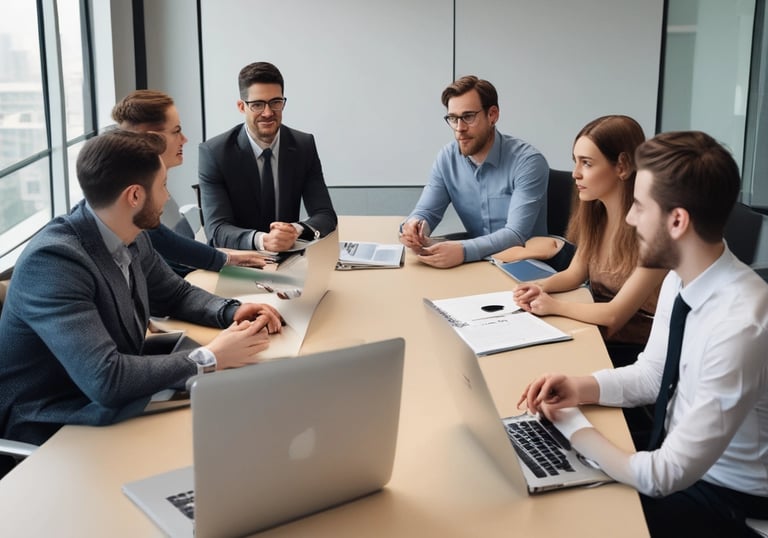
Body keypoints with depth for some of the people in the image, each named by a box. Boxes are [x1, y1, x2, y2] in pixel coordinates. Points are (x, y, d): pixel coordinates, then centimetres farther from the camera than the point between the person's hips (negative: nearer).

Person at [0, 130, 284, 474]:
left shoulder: (130, 238, -2)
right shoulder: (53, 261, -26)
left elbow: (176, 294, 15)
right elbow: (105, 379, -33)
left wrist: (232, 312, -4)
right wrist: (209, 359, -27)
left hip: (110, 411, 8)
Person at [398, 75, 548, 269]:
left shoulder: (528, 162, -17)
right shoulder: (448, 158, 0)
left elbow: (516, 234, -25)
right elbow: (425, 212, 0)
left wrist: (464, 251, -41)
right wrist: (415, 226, -25)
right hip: (479, 262, 5)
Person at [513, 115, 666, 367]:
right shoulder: (595, 212, -1)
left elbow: (615, 314, -21)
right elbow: (574, 274, 13)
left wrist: (553, 306, -11)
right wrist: (540, 287, -6)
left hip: (634, 352, -6)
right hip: (598, 336, 6)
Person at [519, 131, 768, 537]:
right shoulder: (679, 279, -6)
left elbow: (666, 475, -29)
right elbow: (651, 373, 9)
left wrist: (573, 425, -19)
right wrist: (580, 388, -8)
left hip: (723, 495, -7)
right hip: (676, 456, 7)